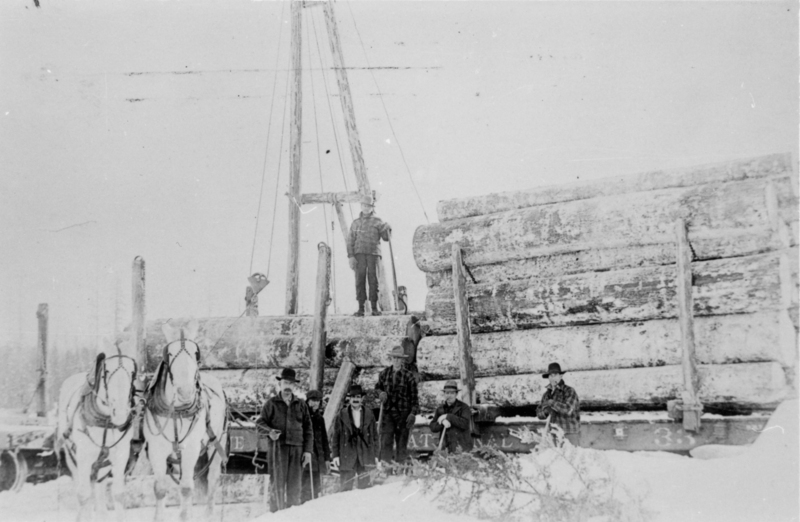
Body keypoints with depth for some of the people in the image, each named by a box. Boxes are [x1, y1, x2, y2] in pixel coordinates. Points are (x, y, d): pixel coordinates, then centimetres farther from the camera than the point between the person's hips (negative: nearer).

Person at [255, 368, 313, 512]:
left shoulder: (301, 405, 14)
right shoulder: (272, 403, 7)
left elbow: (308, 429, 13)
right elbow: (259, 422, 6)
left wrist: (308, 450, 5)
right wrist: (269, 431, -15)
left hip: (297, 448, 3)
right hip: (278, 447, -2)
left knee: (295, 485, 2)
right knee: (277, 483, -7)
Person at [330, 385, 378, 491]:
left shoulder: (369, 415, 8)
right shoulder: (342, 415, 3)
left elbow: (374, 435, 11)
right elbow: (336, 436, 5)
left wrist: (375, 455, 7)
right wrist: (335, 455, 0)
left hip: (365, 457, 1)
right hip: (347, 457, -1)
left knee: (365, 486, 0)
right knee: (346, 487, -3)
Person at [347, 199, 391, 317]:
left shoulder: (377, 222, 9)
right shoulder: (356, 223, 13)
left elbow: (386, 238, 6)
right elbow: (350, 241, 9)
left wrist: (387, 229, -14)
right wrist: (350, 256, -1)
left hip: (373, 254, -1)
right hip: (359, 254, 1)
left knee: (373, 280, -4)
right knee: (360, 280, -4)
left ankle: (374, 308, 0)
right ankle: (361, 309, -2)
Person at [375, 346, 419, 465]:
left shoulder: (408, 376, -1)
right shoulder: (384, 373, 8)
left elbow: (414, 396, 0)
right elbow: (377, 387, 20)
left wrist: (413, 413, -7)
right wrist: (380, 393, -4)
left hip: (403, 413, -2)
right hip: (387, 412, 2)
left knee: (402, 441, 3)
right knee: (386, 441, -5)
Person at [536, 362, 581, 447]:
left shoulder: (569, 391, -7)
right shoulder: (547, 394, 12)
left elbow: (568, 409, -22)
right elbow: (539, 414, 14)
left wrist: (551, 403, -17)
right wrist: (545, 411, -7)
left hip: (570, 433, -5)